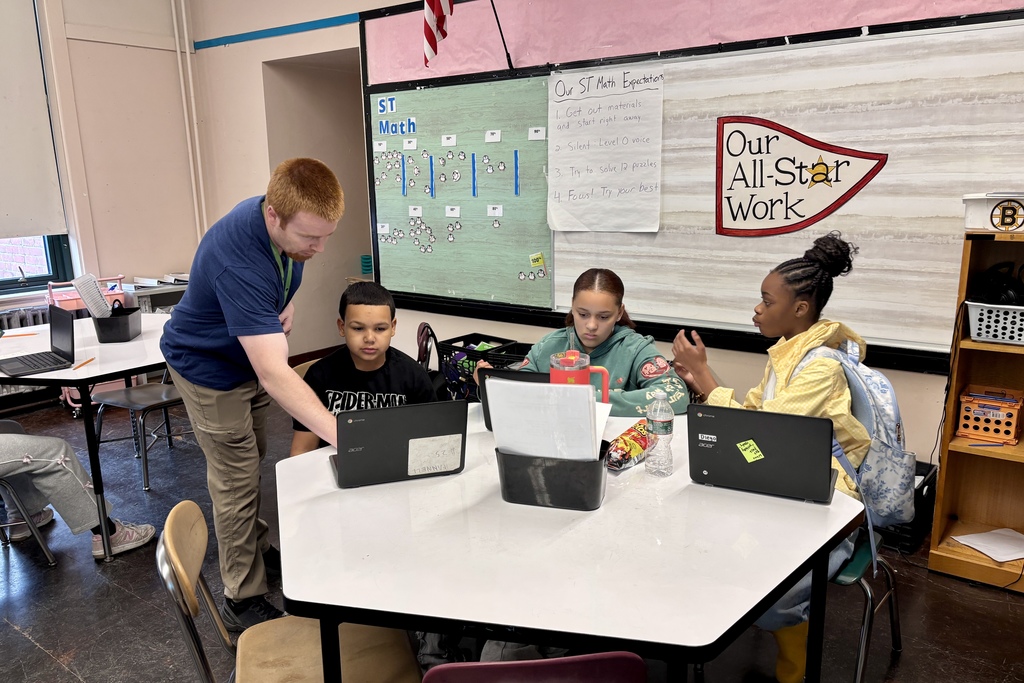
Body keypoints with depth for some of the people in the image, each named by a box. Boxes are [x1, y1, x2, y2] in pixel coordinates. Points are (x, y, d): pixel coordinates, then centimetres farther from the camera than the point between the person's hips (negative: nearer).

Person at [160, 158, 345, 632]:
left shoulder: (290, 219, -18)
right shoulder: (237, 262, -43)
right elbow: (274, 375, -49)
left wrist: (286, 302, -11)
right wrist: (342, 435, -57)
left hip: (251, 353, 8)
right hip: (209, 366, -8)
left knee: (252, 462, 22)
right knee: (237, 483, -2)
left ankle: (256, 549, 42)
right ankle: (242, 600, 14)